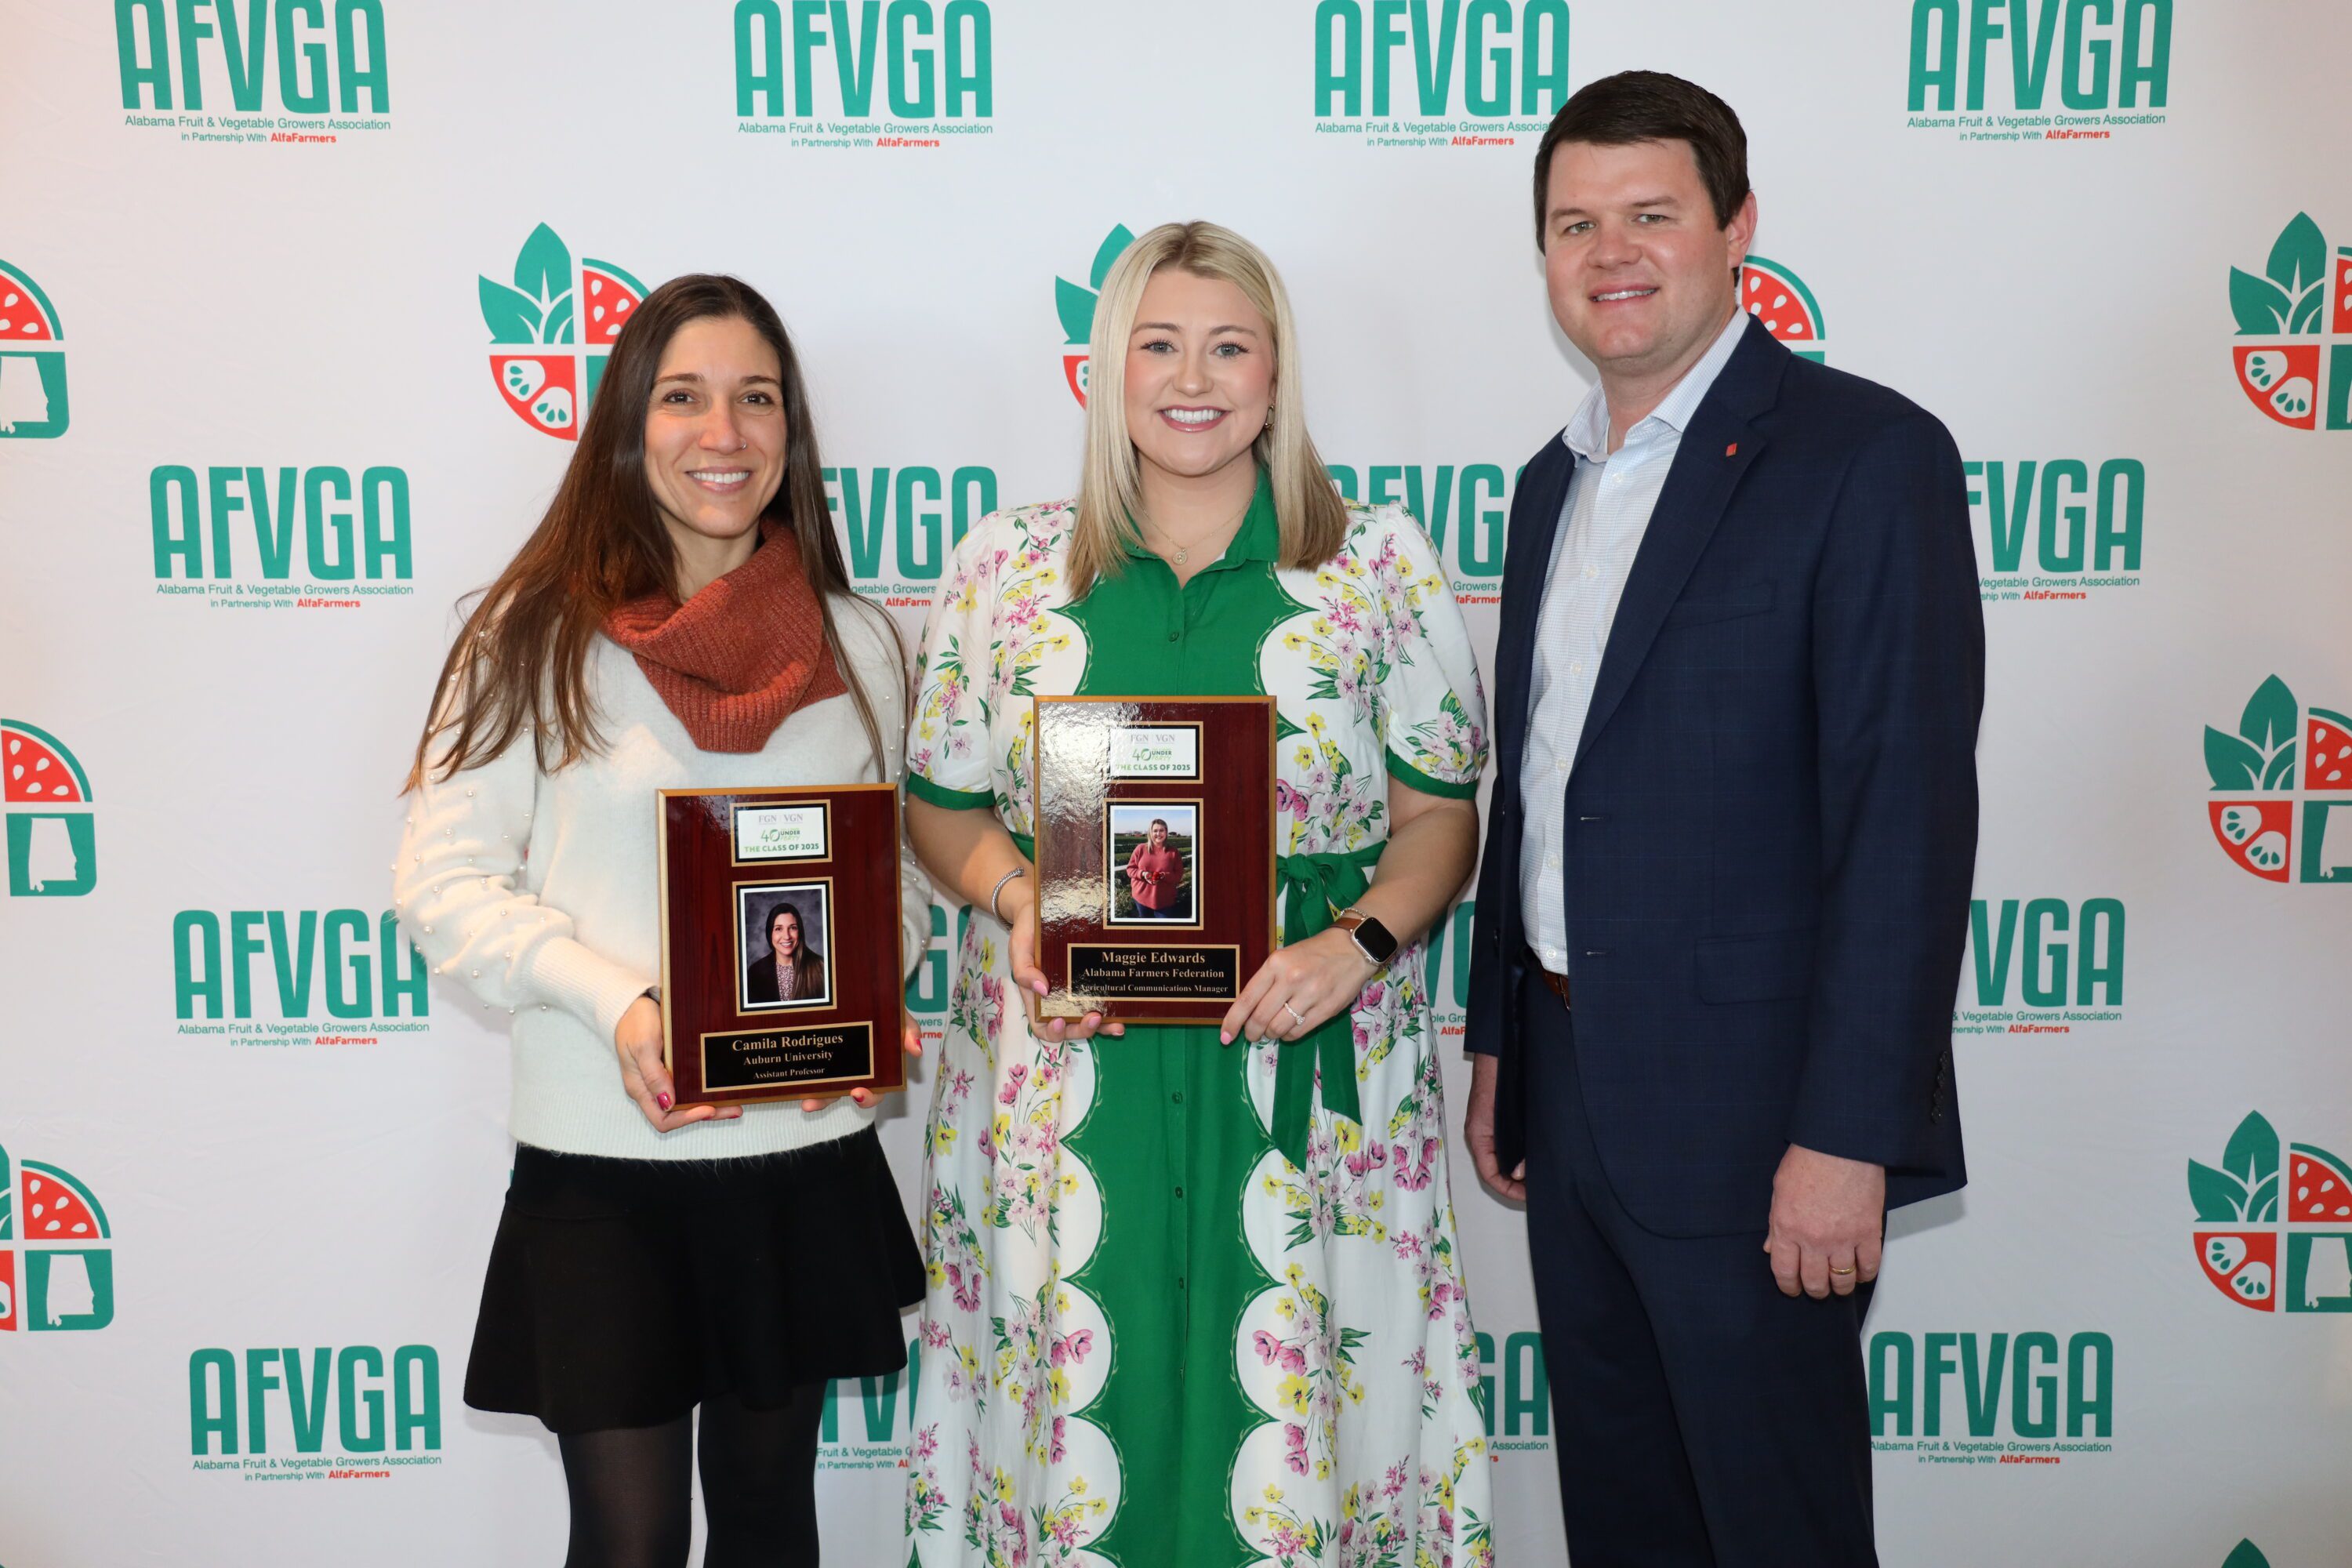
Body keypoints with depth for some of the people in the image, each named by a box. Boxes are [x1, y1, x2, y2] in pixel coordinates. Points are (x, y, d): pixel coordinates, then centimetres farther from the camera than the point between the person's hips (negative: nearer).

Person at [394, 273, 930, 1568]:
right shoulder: (538, 635, -5)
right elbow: (445, 886, -7)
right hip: (601, 1161, -3)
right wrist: (617, 1003, -21)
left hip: (806, 1152, 3)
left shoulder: (853, 644, 4)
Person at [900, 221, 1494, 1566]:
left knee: (1296, 1397, 3)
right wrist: (1017, 900, -9)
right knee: (1082, 1396, 5)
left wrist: (1361, 943, -13)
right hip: (1068, 1078, 1)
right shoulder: (1007, 567, 7)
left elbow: (1441, 812, 5)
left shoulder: (1382, 561, 4)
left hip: (1312, 1073, 0)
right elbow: (942, 804, 11)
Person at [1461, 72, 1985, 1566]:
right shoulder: (1555, 481, 12)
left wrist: (1846, 1136, -21)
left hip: (1746, 1111, -7)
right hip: (1570, 1093, 7)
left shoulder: (1867, 453, -12)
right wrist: (1498, 1044, 14)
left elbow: (1907, 814, -18)